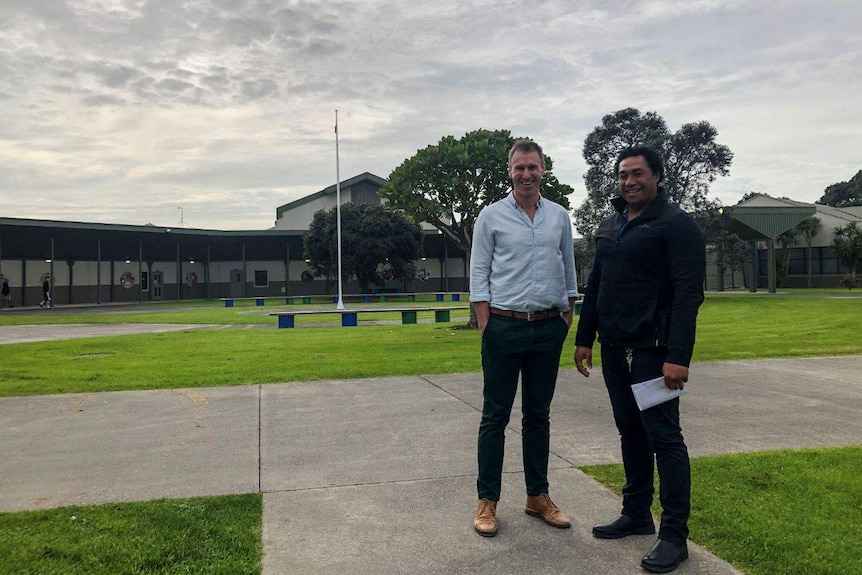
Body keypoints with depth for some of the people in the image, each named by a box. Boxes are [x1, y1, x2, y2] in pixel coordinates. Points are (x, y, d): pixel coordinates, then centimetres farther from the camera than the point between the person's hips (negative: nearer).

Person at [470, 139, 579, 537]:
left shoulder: (560, 217, 9)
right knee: (495, 416, 3)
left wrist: (567, 317, 10)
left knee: (538, 415, 12)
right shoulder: (491, 216, 0)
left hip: (548, 328, 3)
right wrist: (486, 326, -8)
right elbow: (479, 273, -2)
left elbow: (568, 270, 15)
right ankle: (487, 500, 13)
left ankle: (537, 496, 24)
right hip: (504, 326, -3)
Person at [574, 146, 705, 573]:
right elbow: (594, 287, 20)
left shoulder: (676, 224, -8)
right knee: (630, 432, 14)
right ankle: (636, 515, 27)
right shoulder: (608, 227, 16)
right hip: (614, 350, 7)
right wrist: (584, 339, 15)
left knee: (664, 438, -3)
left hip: (653, 351, -7)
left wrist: (678, 357, -21)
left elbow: (689, 293, -15)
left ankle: (674, 535, 8)